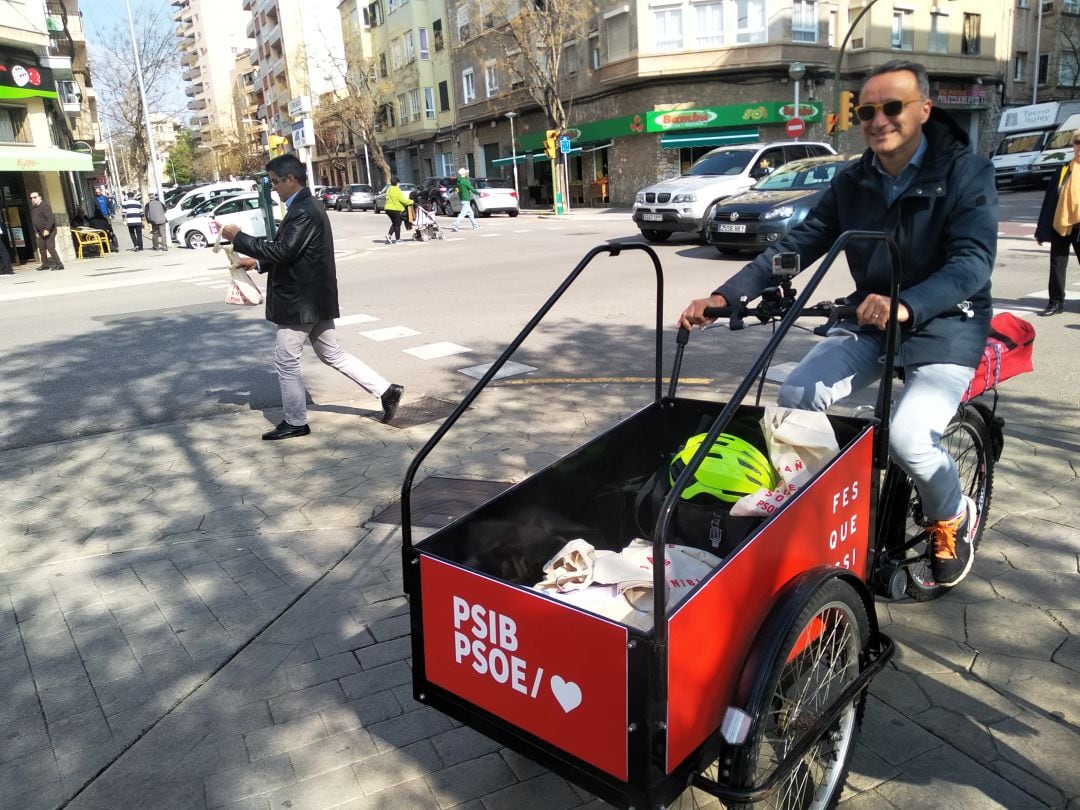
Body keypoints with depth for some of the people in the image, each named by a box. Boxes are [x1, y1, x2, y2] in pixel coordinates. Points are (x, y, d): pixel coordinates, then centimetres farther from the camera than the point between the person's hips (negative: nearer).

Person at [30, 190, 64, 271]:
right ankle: (45, 264, 24)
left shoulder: (44, 206, -14)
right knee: (41, 248, 13)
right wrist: (36, 231, 15)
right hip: (41, 232, 9)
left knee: (50, 248, -15)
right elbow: (33, 221, 23)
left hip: (49, 231, -9)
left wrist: (47, 230, -25)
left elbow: (51, 219, -23)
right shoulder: (33, 209, 14)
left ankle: (59, 265, -14)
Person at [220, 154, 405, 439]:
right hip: (313, 297, 10)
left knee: (286, 362, 3)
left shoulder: (303, 211, -19)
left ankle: (295, 422, 15)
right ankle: (386, 391, 15)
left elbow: (282, 250, -25)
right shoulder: (307, 206, 13)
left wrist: (239, 238, -17)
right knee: (332, 354, 16)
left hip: (300, 300, -10)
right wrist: (258, 262, 12)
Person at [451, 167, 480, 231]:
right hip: (466, 200, -10)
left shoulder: (459, 181, 12)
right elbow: (472, 189, -13)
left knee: (470, 213, 14)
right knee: (463, 213, -10)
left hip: (462, 199, 10)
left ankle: (475, 226, 19)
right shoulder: (464, 181, -15)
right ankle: (456, 225, -14)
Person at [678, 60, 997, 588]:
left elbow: (973, 261, -24)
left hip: (945, 323, -4)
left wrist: (906, 306, -45)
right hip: (870, 321, 5)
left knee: (908, 437, -25)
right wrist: (723, 297, -21)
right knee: (795, 397, -17)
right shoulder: (851, 184, 3)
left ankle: (954, 519, 9)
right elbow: (795, 247, -6)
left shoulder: (966, 172, -11)